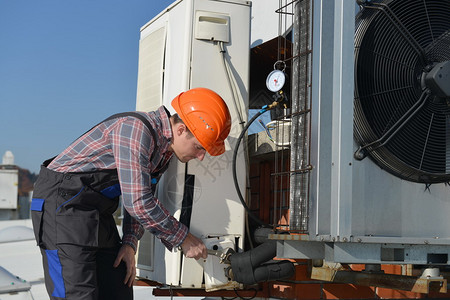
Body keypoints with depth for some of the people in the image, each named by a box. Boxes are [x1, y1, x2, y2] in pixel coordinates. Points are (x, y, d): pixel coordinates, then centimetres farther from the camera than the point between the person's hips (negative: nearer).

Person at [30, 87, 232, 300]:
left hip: (97, 211, 9)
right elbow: (138, 202, -27)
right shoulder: (134, 129, -23)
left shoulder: (165, 149, 7)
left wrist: (130, 243, -2)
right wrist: (184, 239, -17)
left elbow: (142, 199, 13)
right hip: (62, 204, -9)